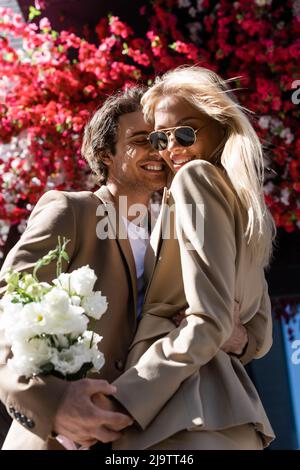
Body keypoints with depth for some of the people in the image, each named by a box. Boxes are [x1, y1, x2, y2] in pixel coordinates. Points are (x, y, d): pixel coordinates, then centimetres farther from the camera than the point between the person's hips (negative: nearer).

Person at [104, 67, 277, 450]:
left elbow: (207, 322, -16)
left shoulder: (196, 177, -5)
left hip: (183, 414, -10)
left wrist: (120, 400, -18)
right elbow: (257, 338, 20)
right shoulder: (245, 206, 21)